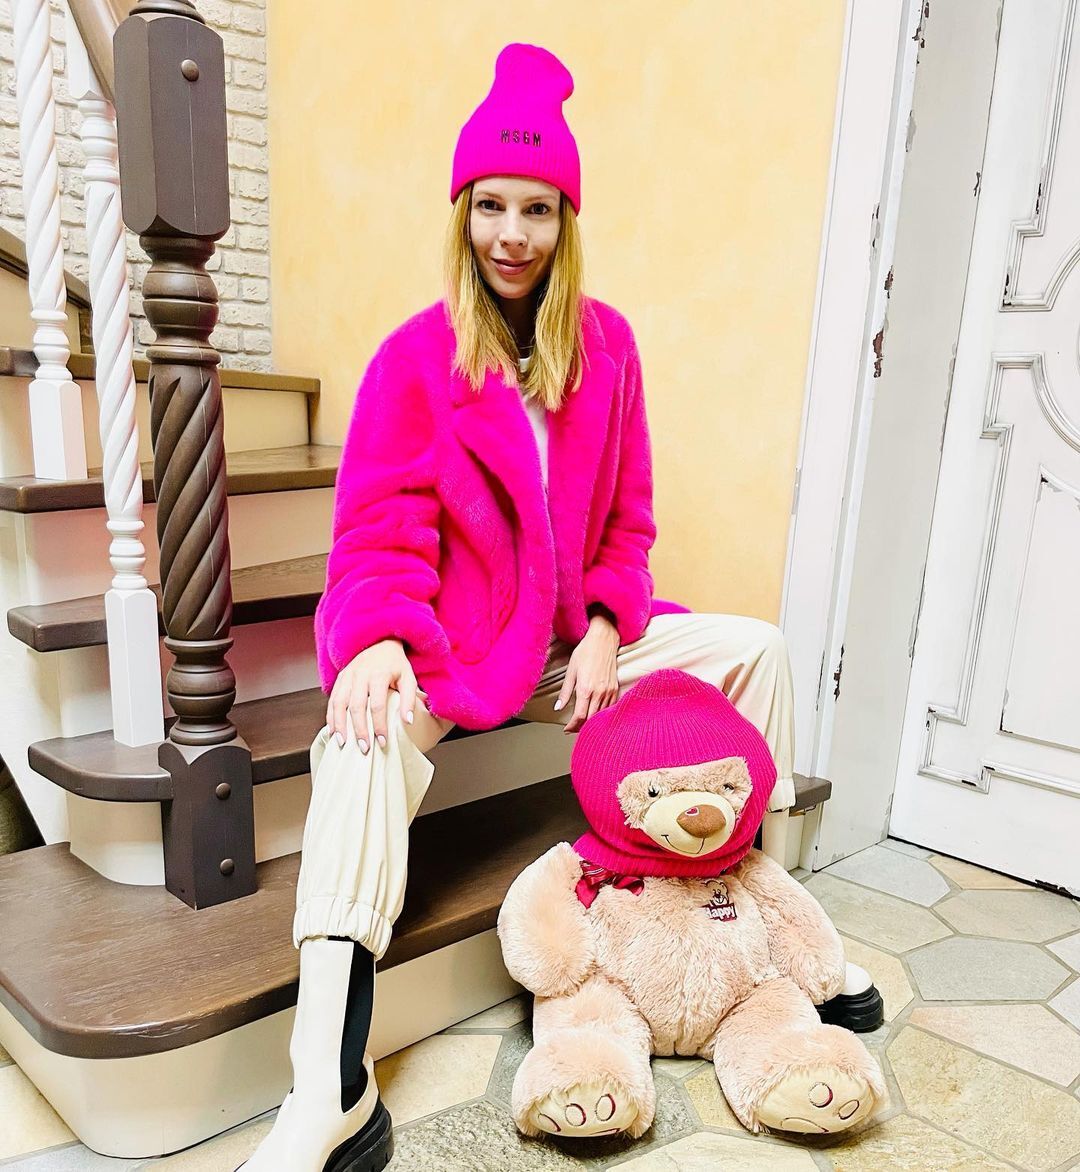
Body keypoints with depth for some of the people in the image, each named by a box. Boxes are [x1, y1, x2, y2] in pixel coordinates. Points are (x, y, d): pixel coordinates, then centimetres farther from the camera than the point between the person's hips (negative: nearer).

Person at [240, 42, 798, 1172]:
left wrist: (605, 627, -7)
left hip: (569, 632, 5)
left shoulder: (606, 342, 6)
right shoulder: (416, 355, -6)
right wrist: (377, 639, -29)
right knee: (368, 742, -35)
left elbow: (624, 516, 8)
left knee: (755, 647, -4)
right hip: (438, 640, -4)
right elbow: (380, 532, -9)